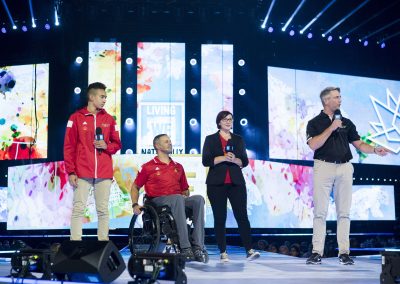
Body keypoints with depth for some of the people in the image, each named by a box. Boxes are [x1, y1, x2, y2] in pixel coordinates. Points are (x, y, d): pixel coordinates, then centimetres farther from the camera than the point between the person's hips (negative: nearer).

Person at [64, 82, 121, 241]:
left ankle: (103, 240, 9)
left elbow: (117, 144, 16)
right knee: (78, 209, -3)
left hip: (104, 173, 3)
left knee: (103, 210, 4)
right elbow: (68, 146, 0)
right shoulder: (76, 117, 2)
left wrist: (107, 146, -7)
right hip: (82, 173, -3)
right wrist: (71, 172, -7)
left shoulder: (109, 119, 12)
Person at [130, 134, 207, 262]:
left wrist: (186, 196, 5)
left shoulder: (178, 167, 23)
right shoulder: (148, 167, 10)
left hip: (178, 200, 4)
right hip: (158, 201, -4)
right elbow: (135, 187, 15)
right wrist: (135, 205, 1)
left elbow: (185, 189, 28)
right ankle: (185, 248, -45)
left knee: (198, 199, -28)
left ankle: (198, 247, -36)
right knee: (177, 198, -38)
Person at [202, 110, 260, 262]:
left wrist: (234, 159, -11)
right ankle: (223, 252, 6)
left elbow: (245, 161, 9)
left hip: (236, 183, 2)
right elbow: (206, 161, -3)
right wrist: (223, 158, -14)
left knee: (242, 215, -7)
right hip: (217, 184, -1)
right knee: (220, 218, 1)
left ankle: (249, 250, -9)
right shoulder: (211, 139, 8)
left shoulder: (238, 139, 15)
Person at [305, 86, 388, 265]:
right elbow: (313, 145, -11)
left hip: (344, 168, 3)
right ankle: (317, 252, 0)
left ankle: (344, 252, 6)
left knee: (344, 212, 2)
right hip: (323, 167, -3)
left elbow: (359, 144, 11)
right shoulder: (315, 123, 4)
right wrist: (332, 127, -11)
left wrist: (375, 150, -7)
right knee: (320, 212, -4)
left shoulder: (346, 123, 15)